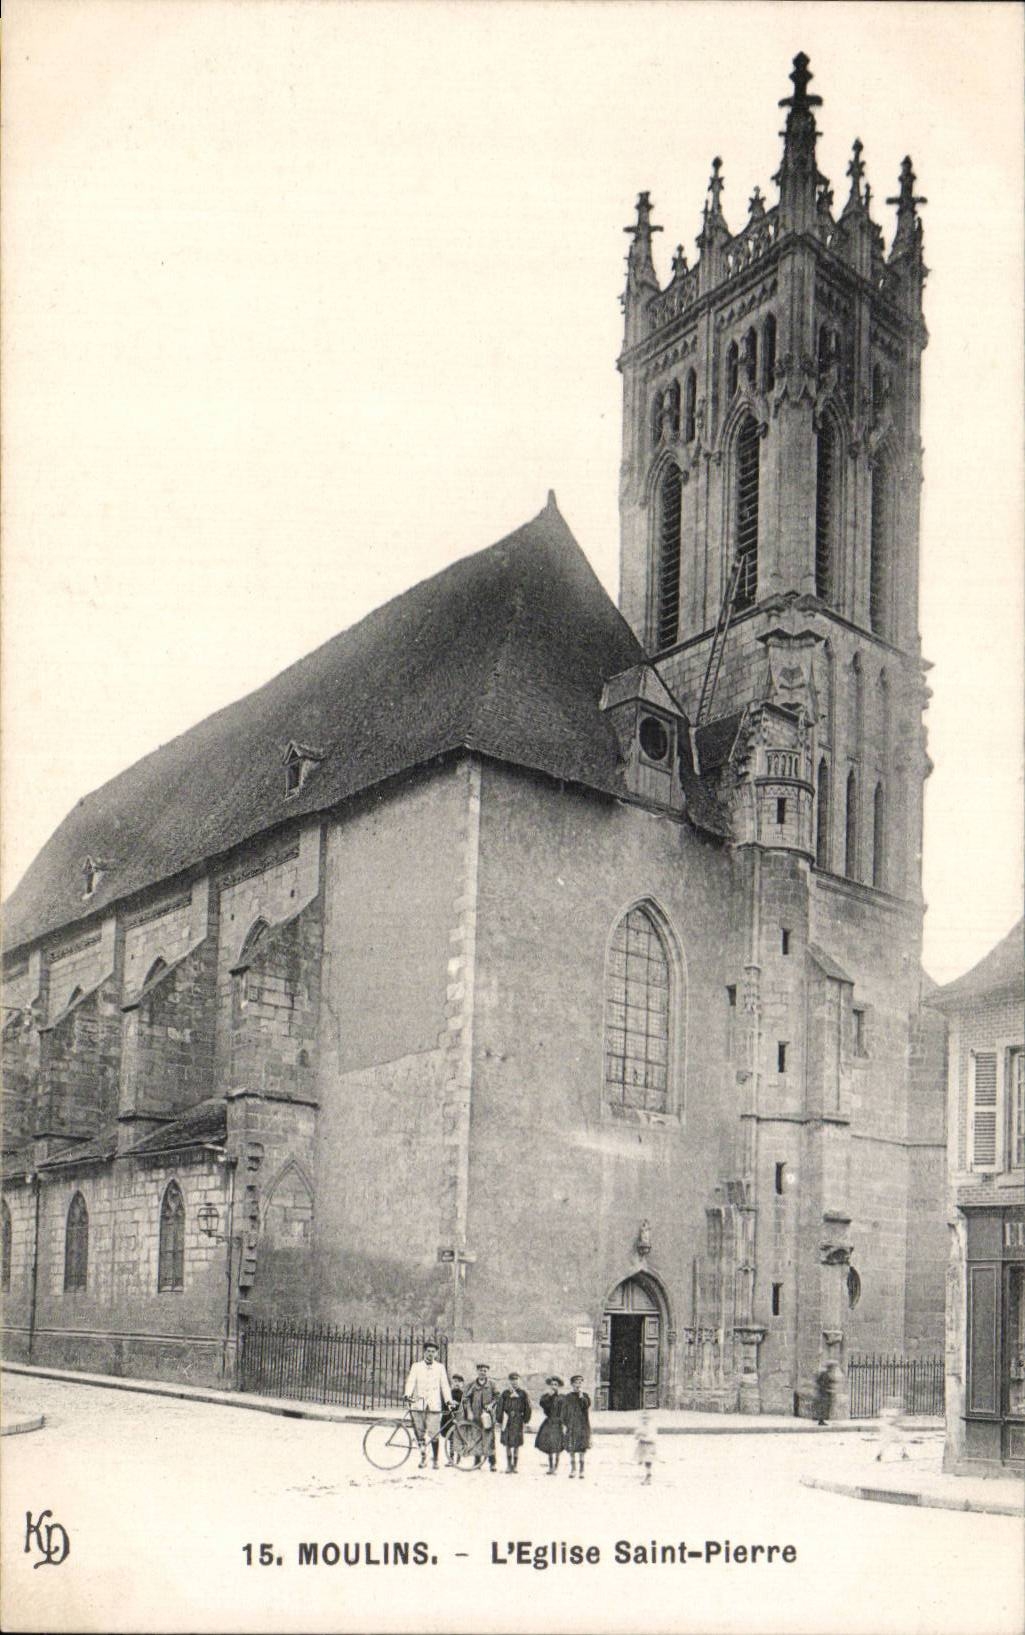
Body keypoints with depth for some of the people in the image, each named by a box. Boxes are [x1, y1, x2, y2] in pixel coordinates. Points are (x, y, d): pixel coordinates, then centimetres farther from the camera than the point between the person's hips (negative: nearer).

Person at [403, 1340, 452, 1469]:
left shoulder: (440, 1367, 11)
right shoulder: (416, 1366, 9)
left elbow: (444, 1385, 8)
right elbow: (410, 1382, -1)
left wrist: (449, 1401, -4)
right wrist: (408, 1395, -18)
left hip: (434, 1405, 0)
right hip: (418, 1404, 1)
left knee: (434, 1434, -5)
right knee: (420, 1433, 1)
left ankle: (435, 1460, 7)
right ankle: (423, 1456, 18)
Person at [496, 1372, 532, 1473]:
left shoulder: (522, 1394, 3)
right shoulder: (505, 1393, 4)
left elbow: (528, 1408, 8)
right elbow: (500, 1407, 7)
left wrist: (526, 1420, 4)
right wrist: (499, 1420, 2)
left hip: (518, 1421, -1)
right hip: (507, 1421, 1)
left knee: (516, 1445, 2)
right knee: (507, 1444, 4)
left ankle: (514, 1466, 12)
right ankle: (509, 1466, 13)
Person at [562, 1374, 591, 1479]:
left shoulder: (585, 1396, 8)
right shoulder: (567, 1397, 6)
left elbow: (587, 1407, -4)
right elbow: (564, 1412, 6)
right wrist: (564, 1425, 1)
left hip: (582, 1424, -1)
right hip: (571, 1425, 1)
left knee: (582, 1448, -4)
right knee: (571, 1448, 4)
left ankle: (581, 1471, -1)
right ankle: (573, 1469, 16)